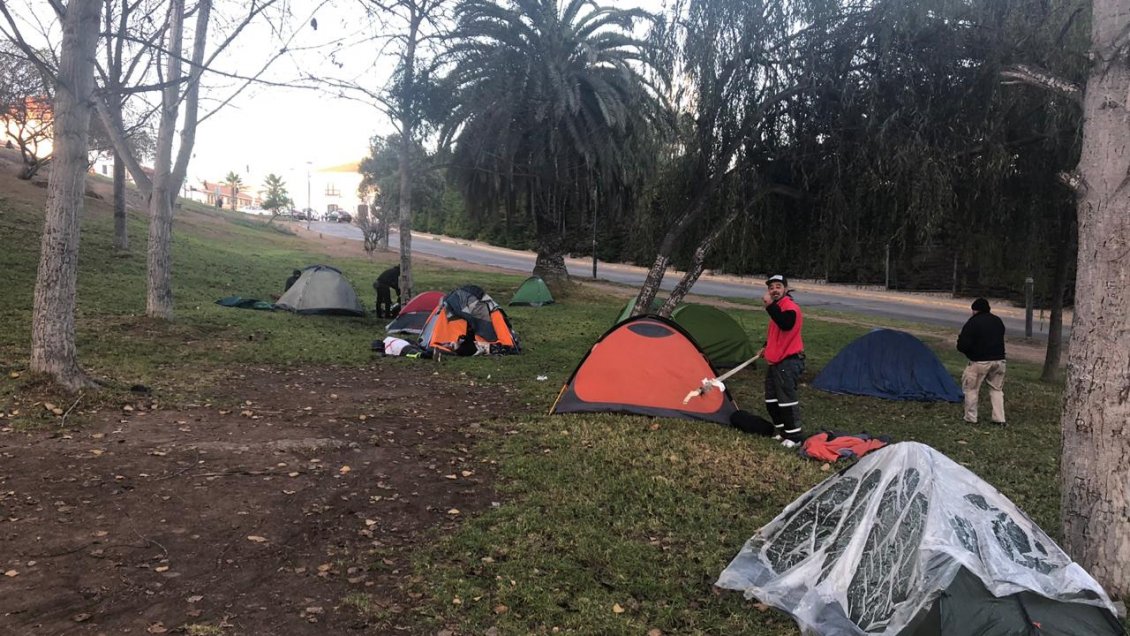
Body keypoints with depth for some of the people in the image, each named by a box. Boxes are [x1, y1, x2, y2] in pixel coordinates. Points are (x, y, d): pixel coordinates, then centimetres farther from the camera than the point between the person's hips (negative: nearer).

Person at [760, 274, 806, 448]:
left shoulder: (790, 307, -16)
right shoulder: (777, 307, 16)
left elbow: (785, 324, -38)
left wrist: (770, 305, -38)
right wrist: (767, 347, 24)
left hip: (788, 362, -10)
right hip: (776, 361, 10)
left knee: (787, 399, -9)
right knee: (771, 400, 14)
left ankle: (794, 436, -1)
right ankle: (780, 430, 26)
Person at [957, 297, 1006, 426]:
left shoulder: (972, 322, -11)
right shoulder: (998, 321, 12)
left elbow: (962, 346, -14)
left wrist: (960, 338, 7)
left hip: (980, 362, -6)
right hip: (999, 361, 6)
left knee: (971, 389, 6)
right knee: (997, 389, 17)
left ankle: (970, 419, 8)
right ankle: (999, 419, 13)